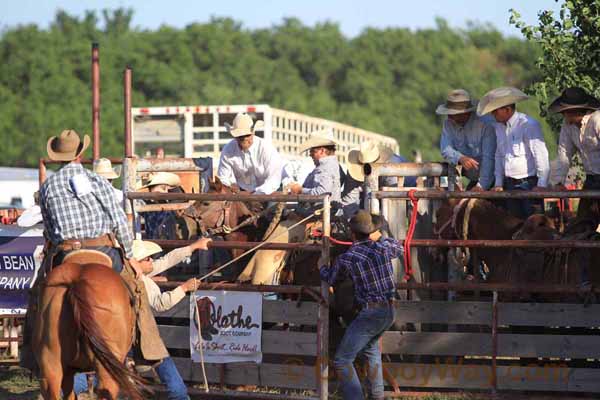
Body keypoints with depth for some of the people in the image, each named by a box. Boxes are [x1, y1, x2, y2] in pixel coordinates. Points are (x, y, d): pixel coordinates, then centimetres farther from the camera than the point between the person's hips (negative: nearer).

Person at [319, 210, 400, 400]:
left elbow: (330, 278, 11)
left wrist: (322, 267, 32)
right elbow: (399, 248, 26)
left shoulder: (346, 259, -10)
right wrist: (380, 237, 36)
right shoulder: (382, 248, 1)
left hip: (370, 313, -7)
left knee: (342, 361, -3)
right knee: (371, 347, 33)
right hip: (390, 311, 7)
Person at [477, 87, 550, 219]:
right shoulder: (499, 127, 10)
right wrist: (498, 183, 13)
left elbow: (541, 156, -16)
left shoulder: (528, 125, -15)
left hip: (529, 184, -7)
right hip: (510, 185, 7)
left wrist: (541, 184, -19)